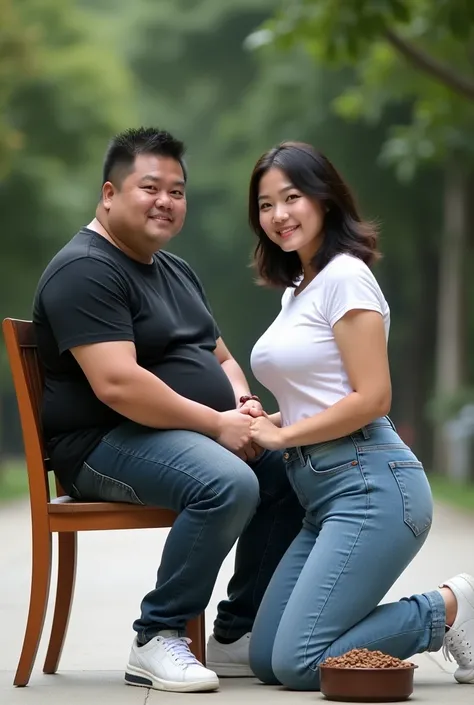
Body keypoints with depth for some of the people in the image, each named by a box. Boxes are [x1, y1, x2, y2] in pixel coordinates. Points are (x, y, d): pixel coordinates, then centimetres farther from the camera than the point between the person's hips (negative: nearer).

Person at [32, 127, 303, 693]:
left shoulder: (176, 271, 20)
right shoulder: (85, 270, -12)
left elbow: (219, 357, 25)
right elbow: (116, 384, -23)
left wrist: (244, 402, 1)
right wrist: (218, 424, -20)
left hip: (199, 432, 10)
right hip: (103, 441, -10)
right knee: (228, 483, -33)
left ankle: (236, 635, 3)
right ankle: (156, 640, -17)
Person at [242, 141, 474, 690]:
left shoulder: (345, 276, -8)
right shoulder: (296, 288, 20)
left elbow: (372, 399, -15)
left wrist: (280, 434, -7)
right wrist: (267, 421, 3)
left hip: (370, 484, -10)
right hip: (323, 494, 10)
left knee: (297, 664, -15)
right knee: (265, 659, 4)